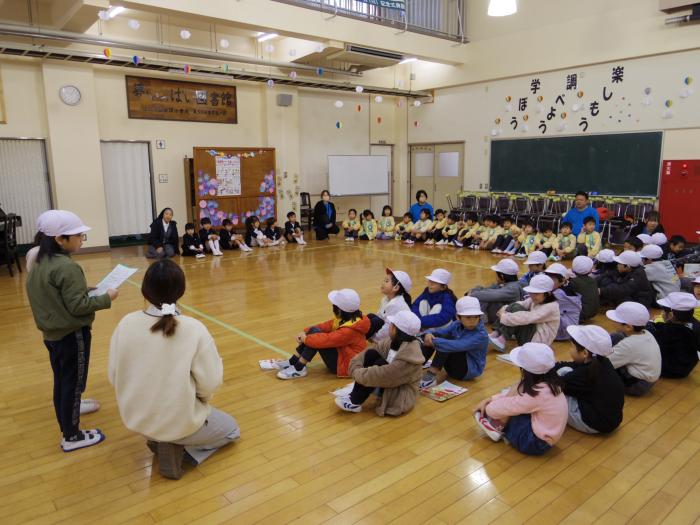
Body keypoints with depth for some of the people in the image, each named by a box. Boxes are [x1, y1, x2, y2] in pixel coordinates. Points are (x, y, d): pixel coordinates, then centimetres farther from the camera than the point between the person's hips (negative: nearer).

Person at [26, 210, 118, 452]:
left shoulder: (40, 263, 4)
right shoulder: (67, 267, -24)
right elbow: (77, 306, -24)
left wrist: (88, 290, 9)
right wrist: (106, 298, -14)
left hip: (51, 332, 9)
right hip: (71, 335, -9)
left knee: (61, 380, 25)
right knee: (73, 383, 3)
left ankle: (69, 407, 48)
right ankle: (71, 437, 14)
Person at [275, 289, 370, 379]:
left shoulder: (349, 331, -31)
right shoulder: (346, 318, -2)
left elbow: (326, 340, -35)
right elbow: (327, 326, 3)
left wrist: (306, 338, -18)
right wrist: (305, 332, -9)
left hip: (344, 365, -9)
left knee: (315, 334, -23)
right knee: (313, 331, -5)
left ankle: (299, 369, -13)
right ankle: (292, 362, -1)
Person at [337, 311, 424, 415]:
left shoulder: (408, 356, -31)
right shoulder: (394, 341, -7)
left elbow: (381, 376, -33)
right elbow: (372, 350, -4)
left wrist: (356, 372, -21)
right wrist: (355, 366, -19)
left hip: (400, 397, -8)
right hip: (389, 383, 8)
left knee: (380, 363, -27)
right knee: (371, 354, -10)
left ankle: (354, 403, -12)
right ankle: (355, 396, -6)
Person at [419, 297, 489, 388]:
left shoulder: (481, 335, -24)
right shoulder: (456, 325, -2)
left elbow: (457, 346, -37)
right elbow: (438, 331, -7)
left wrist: (433, 342, -33)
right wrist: (428, 334, -32)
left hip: (470, 370, -7)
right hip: (454, 365, 7)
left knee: (447, 338, -27)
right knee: (432, 336, -14)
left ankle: (432, 374, -30)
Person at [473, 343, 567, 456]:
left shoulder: (537, 394, -30)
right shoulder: (548, 382, -4)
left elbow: (506, 408, -18)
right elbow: (512, 395, 7)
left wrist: (487, 407, 2)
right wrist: (490, 399, 4)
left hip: (536, 442, -9)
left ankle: (497, 428, 8)